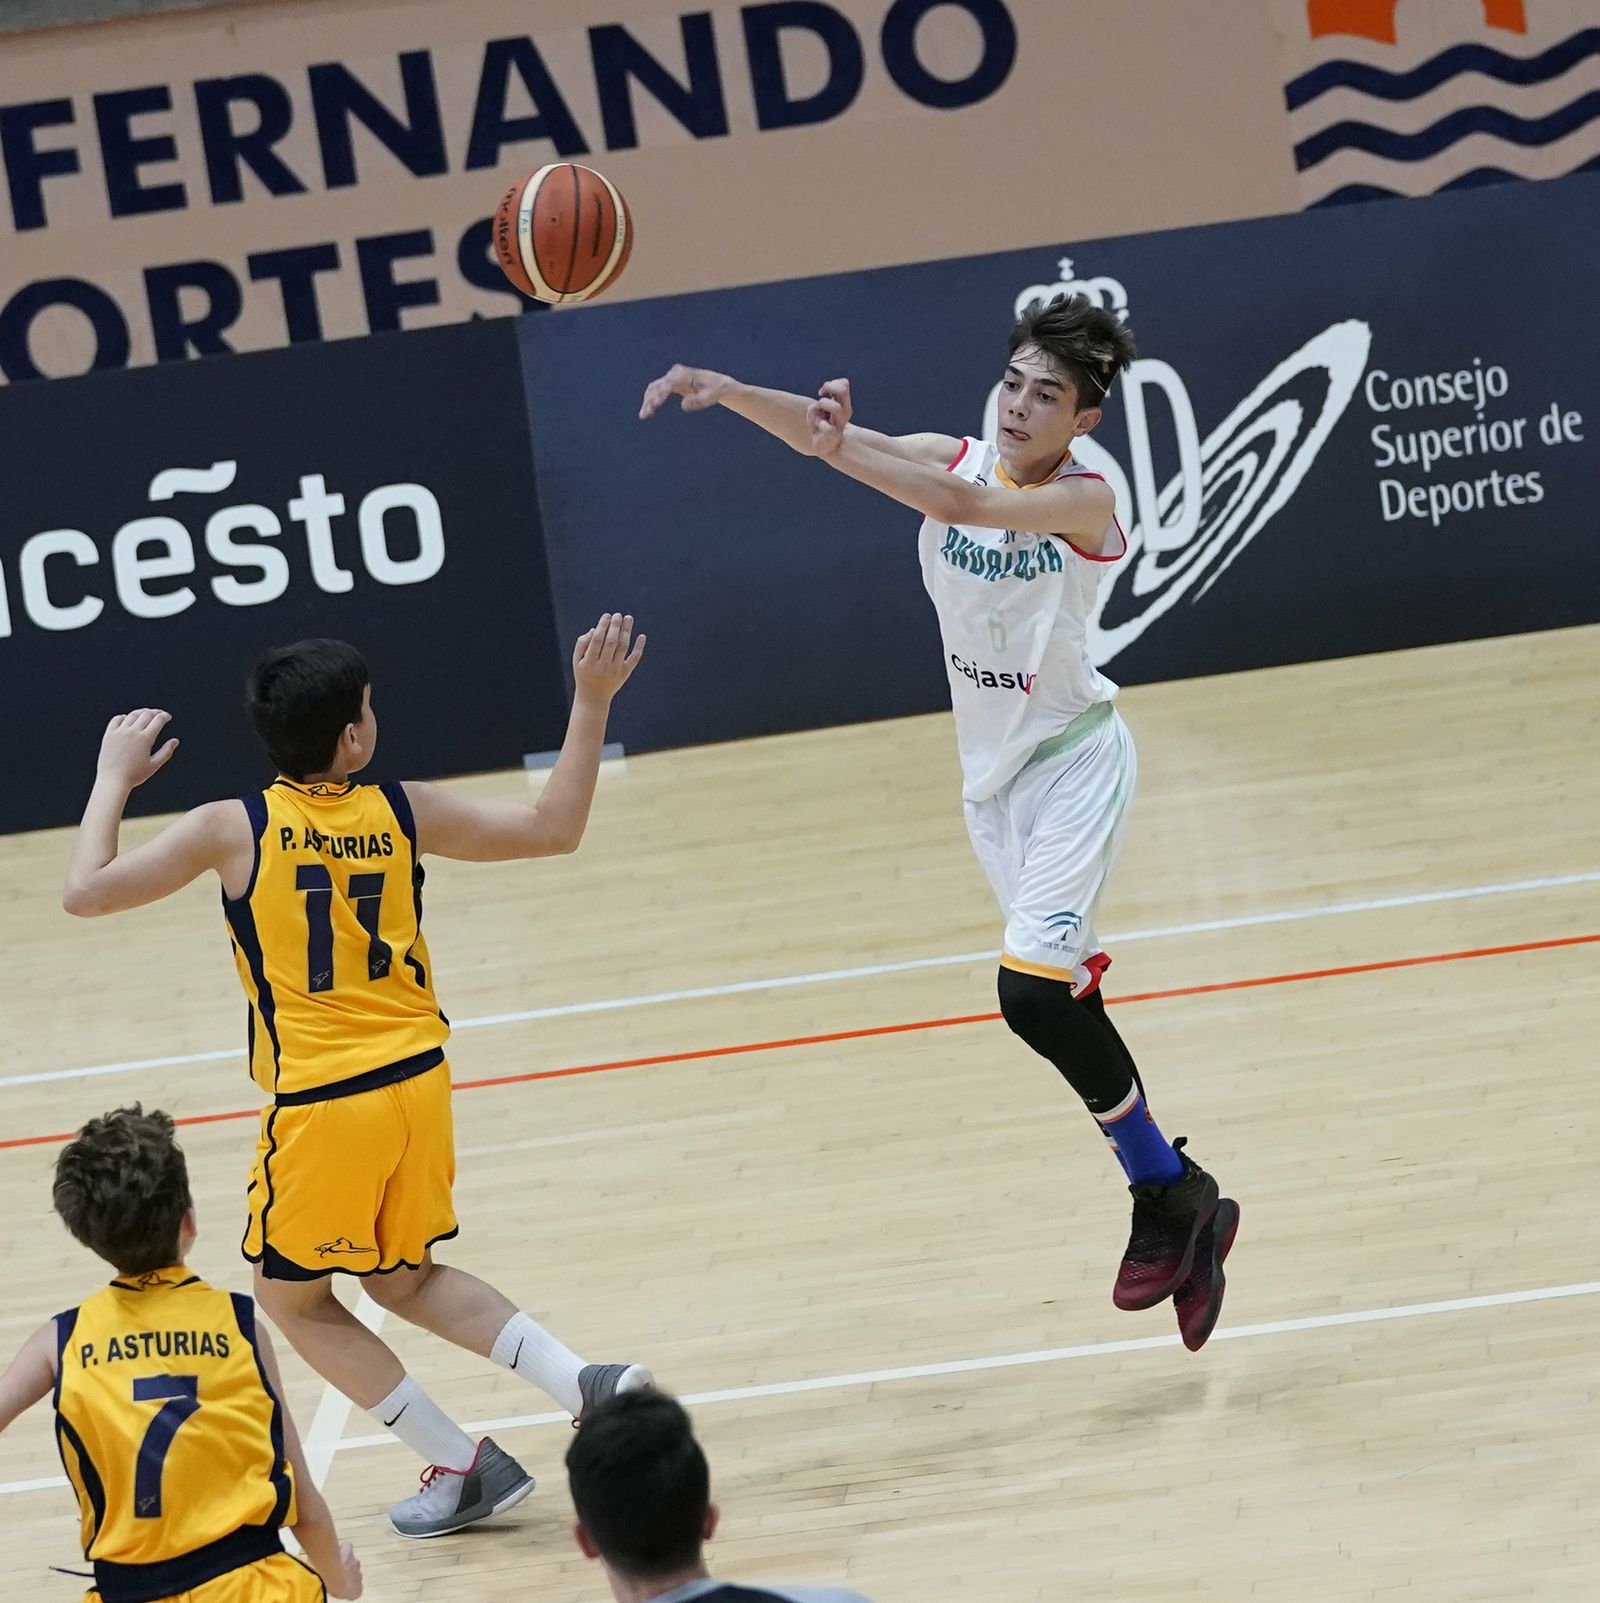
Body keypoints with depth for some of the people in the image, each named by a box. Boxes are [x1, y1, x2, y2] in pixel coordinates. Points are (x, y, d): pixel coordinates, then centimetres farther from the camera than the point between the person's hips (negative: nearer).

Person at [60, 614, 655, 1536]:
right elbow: (553, 830, 7)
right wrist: (592, 703, 11)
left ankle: (462, 1464, 14)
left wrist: (115, 778, 6)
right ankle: (586, 1385, 10)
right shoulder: (403, 812, -2)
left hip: (325, 1104, -5)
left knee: (292, 1296, 17)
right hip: (418, 1079, 5)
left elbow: (87, 891, -8)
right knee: (405, 1279, 26)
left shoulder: (233, 830, -12)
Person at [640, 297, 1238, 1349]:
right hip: (993, 768, 7)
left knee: (1035, 992, -19)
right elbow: (821, 432, -16)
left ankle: (1168, 1194, -1)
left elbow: (962, 503, -37)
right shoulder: (955, 458, -3)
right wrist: (731, 393, -35)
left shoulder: (1083, 498, -19)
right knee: (1057, 996, 9)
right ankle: (1183, 1210, 21)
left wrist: (839, 448, -50)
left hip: (1073, 759, -7)